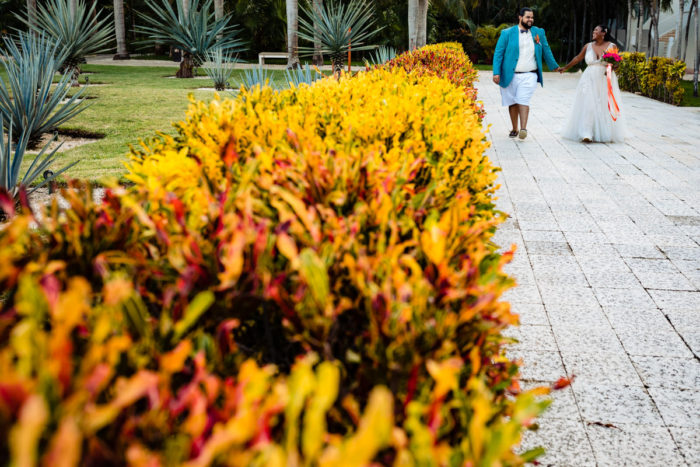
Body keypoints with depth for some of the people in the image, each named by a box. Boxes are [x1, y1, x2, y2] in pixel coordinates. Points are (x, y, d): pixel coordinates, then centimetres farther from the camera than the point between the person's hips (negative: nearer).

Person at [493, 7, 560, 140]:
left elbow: (546, 50, 23)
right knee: (513, 103, 6)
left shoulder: (539, 33, 11)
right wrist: (496, 72, -9)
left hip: (529, 75, 0)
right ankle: (514, 129, 20)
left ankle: (523, 129, -22)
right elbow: (498, 53, 0)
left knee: (523, 101, -16)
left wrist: (554, 66, 31)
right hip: (510, 75, 0)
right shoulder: (507, 33, 2)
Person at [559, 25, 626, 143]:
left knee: (605, 106, 1)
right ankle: (586, 134, -12)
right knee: (588, 106, -8)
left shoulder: (611, 46, 0)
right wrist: (565, 68, 24)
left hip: (605, 81, -1)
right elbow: (577, 58, 18)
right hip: (590, 80, 1)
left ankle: (606, 134, 13)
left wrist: (611, 69, -17)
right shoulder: (588, 46, 6)